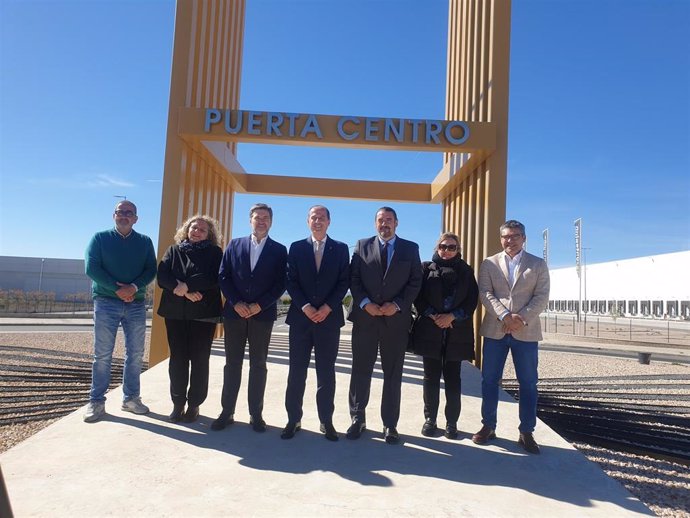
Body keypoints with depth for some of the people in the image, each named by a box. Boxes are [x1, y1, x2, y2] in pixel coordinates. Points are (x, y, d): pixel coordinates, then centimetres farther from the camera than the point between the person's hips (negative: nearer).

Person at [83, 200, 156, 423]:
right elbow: (92, 269, -6)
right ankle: (96, 401, 8)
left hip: (136, 304, 3)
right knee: (103, 354, 0)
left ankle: (131, 398, 16)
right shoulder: (100, 238, 3)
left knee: (136, 354, 5)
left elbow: (151, 270, 2)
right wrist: (117, 288, -15)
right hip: (106, 302, -2)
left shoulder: (145, 242, 9)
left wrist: (134, 287, -16)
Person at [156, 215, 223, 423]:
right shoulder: (173, 251, 12)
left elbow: (213, 278, -11)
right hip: (175, 311, 3)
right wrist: (184, 291, -16)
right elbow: (162, 276, -1)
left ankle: (194, 405, 12)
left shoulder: (214, 253, 4)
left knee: (199, 360, 2)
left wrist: (186, 285, -18)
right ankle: (178, 403, 16)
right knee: (177, 359, 6)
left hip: (203, 312, -2)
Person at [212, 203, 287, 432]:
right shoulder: (234, 245, 9)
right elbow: (223, 276, 4)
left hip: (262, 314, -1)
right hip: (234, 312, 1)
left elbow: (281, 283, -2)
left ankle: (256, 414, 13)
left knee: (258, 364, 5)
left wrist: (259, 305, -12)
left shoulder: (279, 250, 5)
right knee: (232, 363, 6)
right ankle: (227, 412, 15)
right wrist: (236, 303, -9)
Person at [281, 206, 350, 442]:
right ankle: (293, 420, 14)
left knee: (326, 373, 5)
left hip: (329, 317, 0)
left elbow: (344, 282, 1)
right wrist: (305, 307, -11)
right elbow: (291, 281, 1)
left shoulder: (341, 249, 7)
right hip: (301, 316, 1)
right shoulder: (296, 248, 8)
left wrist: (327, 308, -10)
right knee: (297, 372, 4)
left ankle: (326, 421, 15)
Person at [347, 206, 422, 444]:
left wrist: (397, 304, -12)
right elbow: (353, 278, 3)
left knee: (393, 374, 7)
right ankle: (358, 419, 20)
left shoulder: (410, 248, 7)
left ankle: (390, 424, 18)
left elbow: (415, 282, 2)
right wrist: (364, 303, -12)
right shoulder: (362, 245, 9)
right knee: (361, 371, 5)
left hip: (396, 319, 0)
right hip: (365, 317, 0)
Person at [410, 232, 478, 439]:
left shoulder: (465, 271, 9)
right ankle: (430, 419, 15)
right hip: (430, 330, 0)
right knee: (431, 377, 5)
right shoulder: (426, 267, 7)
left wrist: (452, 316, -11)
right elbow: (418, 296, 1)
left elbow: (472, 300, 3)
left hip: (456, 332, 1)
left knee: (453, 378, 5)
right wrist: (433, 316, -12)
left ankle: (452, 422, 14)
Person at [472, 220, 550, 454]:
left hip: (526, 331, 0)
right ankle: (488, 426, 19)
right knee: (489, 380, 6)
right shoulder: (489, 263, 7)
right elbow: (485, 293, -3)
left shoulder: (538, 264, 7)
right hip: (494, 330, 1)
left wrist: (522, 318, -15)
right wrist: (505, 316, -16)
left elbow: (541, 297, -1)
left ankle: (526, 432, 16)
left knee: (528, 383, 4)